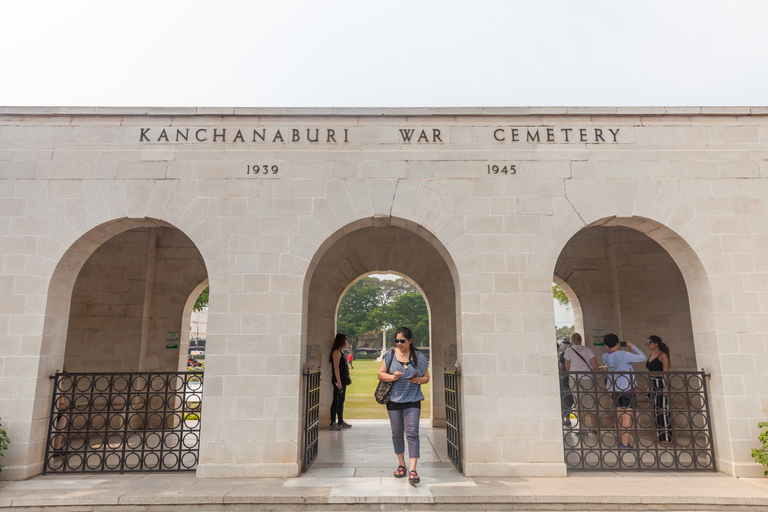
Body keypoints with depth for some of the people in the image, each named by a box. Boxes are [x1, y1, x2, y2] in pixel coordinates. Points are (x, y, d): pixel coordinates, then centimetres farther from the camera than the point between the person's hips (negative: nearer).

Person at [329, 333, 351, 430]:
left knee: (341, 400, 14)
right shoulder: (337, 351, -14)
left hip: (343, 379, 9)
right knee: (336, 401, -5)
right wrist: (339, 381, -22)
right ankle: (333, 423, 0)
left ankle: (341, 421, 22)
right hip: (339, 380, -9)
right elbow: (336, 367, -19)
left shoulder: (341, 351, 16)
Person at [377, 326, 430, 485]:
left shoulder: (419, 357, 0)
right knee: (397, 433, 11)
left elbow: (426, 377, 6)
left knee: (412, 433, -10)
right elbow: (380, 374, 2)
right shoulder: (390, 355, 1)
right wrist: (392, 377, -17)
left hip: (412, 400, -2)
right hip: (394, 399, 2)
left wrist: (418, 380, -15)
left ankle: (413, 470, -8)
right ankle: (401, 465, 28)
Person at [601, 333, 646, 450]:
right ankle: (625, 444, -3)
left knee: (620, 416, 14)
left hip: (613, 389, 6)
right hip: (627, 389, -6)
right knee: (627, 416, -2)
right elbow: (643, 357, -8)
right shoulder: (624, 355, -18)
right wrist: (632, 346, 2)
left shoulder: (605, 357, 0)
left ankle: (622, 442, 23)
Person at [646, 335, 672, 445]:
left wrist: (665, 387, -19)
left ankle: (667, 437, -1)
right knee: (656, 411, 10)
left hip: (661, 383, -8)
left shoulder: (663, 355, -7)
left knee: (663, 410, -6)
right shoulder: (650, 356, 16)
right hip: (652, 384, 8)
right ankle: (661, 436, 18)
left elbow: (665, 372, -13)